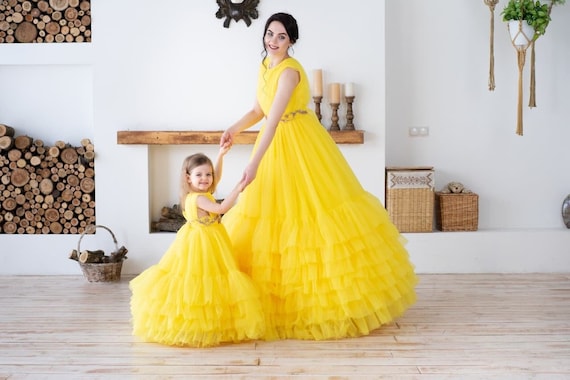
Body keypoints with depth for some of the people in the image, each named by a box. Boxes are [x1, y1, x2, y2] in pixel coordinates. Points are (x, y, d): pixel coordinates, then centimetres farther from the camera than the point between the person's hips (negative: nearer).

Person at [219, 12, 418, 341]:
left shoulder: (290, 70, -19)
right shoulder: (265, 66, 9)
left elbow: (274, 118, -29)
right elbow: (259, 110, 17)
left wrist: (254, 163, -35)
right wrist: (234, 130, 0)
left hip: (302, 147, -8)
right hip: (275, 146, 8)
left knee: (314, 208, -4)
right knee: (274, 215, 9)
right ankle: (277, 302, 19)